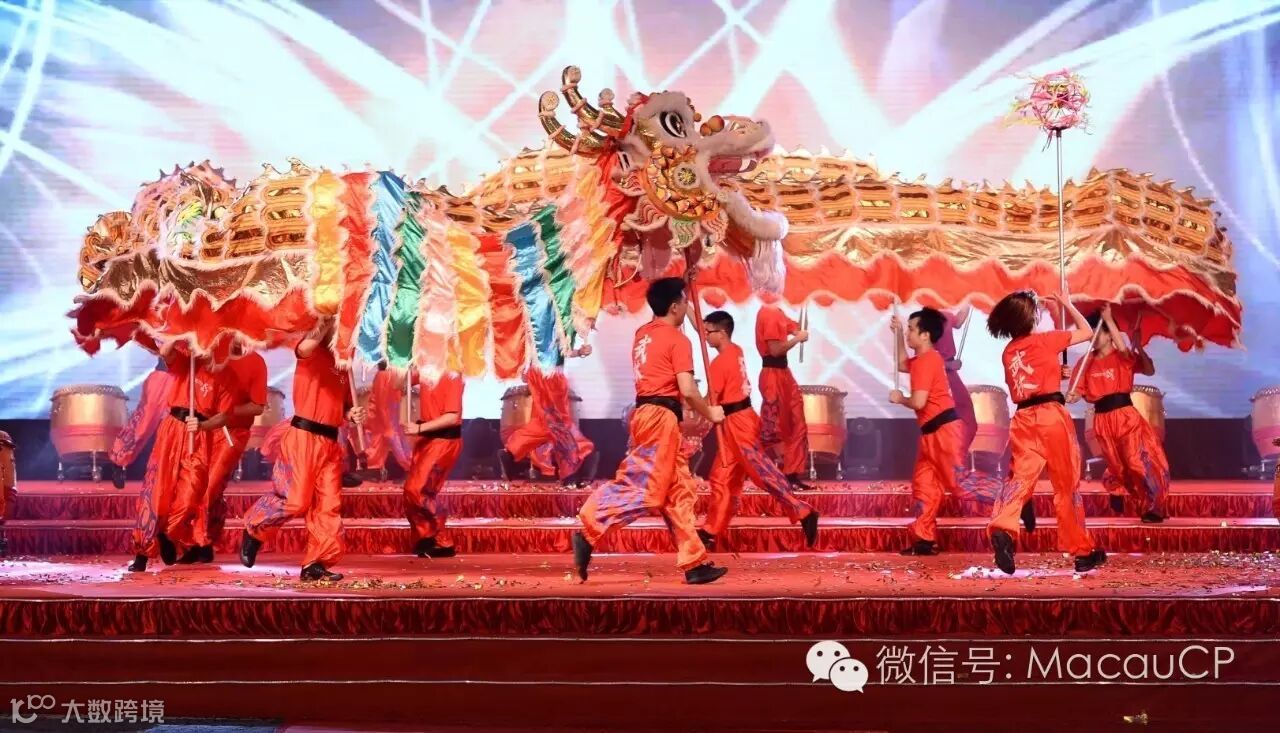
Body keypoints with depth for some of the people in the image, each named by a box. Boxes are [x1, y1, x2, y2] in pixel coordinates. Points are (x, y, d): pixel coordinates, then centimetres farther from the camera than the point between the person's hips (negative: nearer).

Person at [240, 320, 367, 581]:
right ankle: (253, 532, 17)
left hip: (330, 442, 7)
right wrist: (327, 323, -25)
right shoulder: (313, 353, -3)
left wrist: (353, 414, 4)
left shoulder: (342, 364, 18)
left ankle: (316, 564, 7)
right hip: (303, 437, -7)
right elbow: (306, 346, -30)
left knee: (329, 505, 2)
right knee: (296, 500, -9)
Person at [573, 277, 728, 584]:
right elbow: (687, 390, -14)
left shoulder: (642, 335, 16)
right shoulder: (677, 339, -8)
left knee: (680, 490, 9)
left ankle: (695, 563, 10)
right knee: (644, 487, -10)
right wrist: (710, 413, 3)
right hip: (661, 417, -9)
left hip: (646, 414, 9)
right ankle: (589, 533, -15)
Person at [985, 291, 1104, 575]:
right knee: (1067, 486, 6)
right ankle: (1083, 551, 16)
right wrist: (1065, 304, 20)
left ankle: (1002, 529, -33)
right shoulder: (1044, 339, -2)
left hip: (1023, 420, 4)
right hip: (1051, 416, -4)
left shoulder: (1008, 351, 14)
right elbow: (1087, 332, 10)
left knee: (1021, 477, -4)